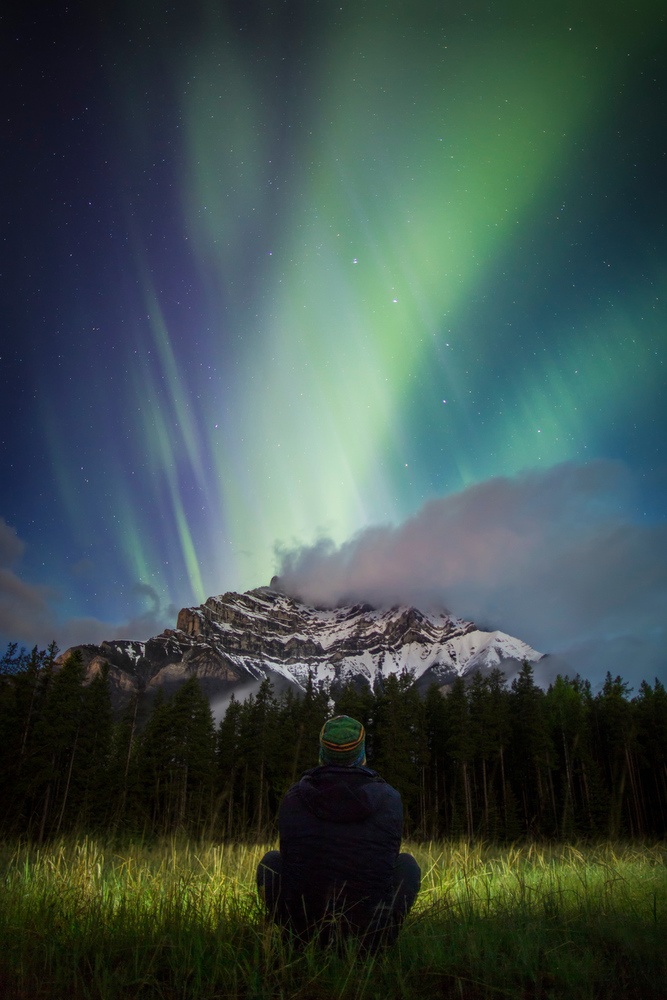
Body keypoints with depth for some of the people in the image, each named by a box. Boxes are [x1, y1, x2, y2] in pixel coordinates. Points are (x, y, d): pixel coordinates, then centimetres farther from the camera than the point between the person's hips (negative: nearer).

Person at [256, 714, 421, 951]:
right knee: (407, 863, 23)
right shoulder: (389, 798, -6)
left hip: (305, 931, 0)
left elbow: (289, 854, 11)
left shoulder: (293, 797, -5)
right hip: (372, 935, 0)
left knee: (270, 861, 24)